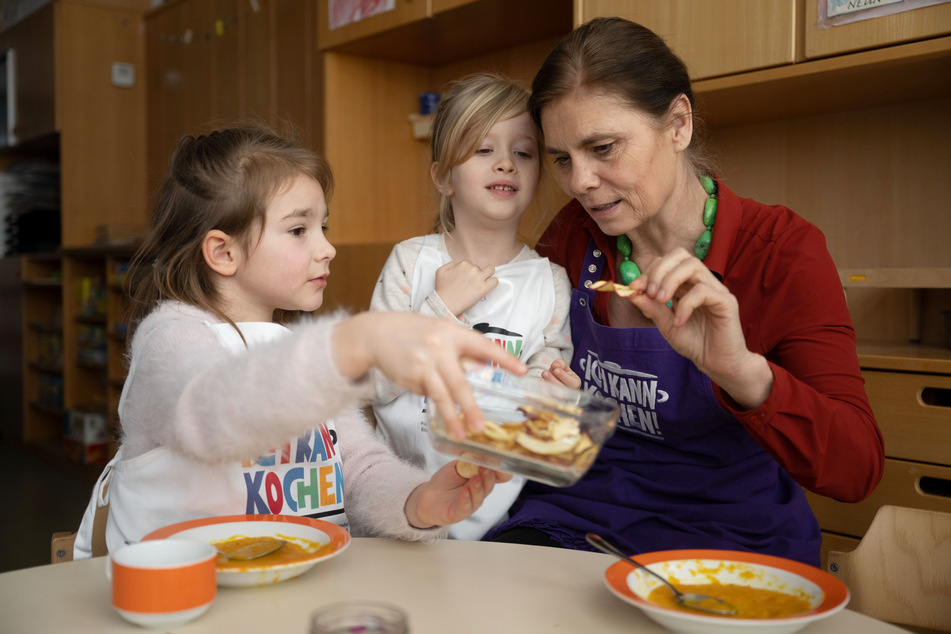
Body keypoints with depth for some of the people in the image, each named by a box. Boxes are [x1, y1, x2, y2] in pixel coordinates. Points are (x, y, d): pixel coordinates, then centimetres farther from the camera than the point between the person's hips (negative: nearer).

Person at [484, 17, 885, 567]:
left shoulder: (782, 251, -11)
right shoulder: (572, 237, 0)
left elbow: (857, 470, -18)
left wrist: (742, 372, -37)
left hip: (730, 540, -2)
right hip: (578, 517, 3)